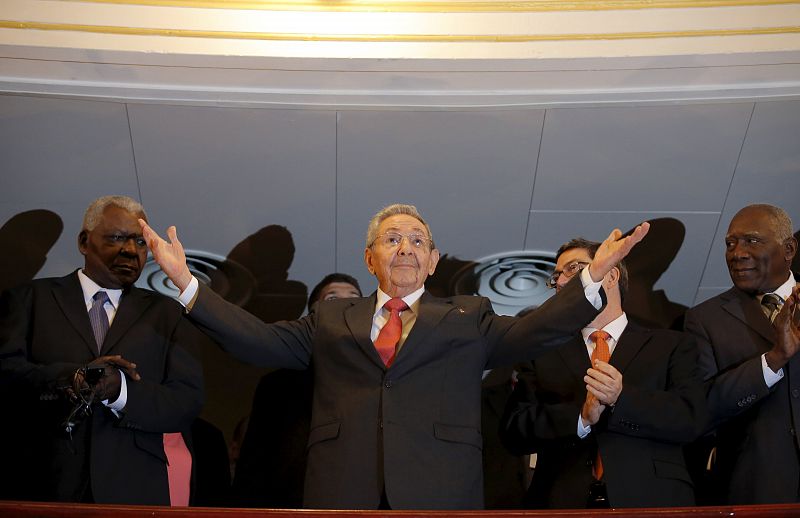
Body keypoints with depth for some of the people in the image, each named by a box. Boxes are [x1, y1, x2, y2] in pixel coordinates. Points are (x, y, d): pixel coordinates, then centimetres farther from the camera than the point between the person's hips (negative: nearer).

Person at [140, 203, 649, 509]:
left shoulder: (468, 319, 15)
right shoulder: (332, 319, 18)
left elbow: (531, 332, 3)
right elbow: (262, 340, 10)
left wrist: (593, 278, -11)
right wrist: (188, 283, 2)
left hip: (440, 498, -1)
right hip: (344, 497, 1)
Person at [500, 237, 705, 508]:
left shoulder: (672, 346, 10)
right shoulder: (544, 355, 13)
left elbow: (690, 419, -2)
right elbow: (513, 430, 2)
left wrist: (621, 397, -14)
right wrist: (581, 417, -11)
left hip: (650, 500, -1)